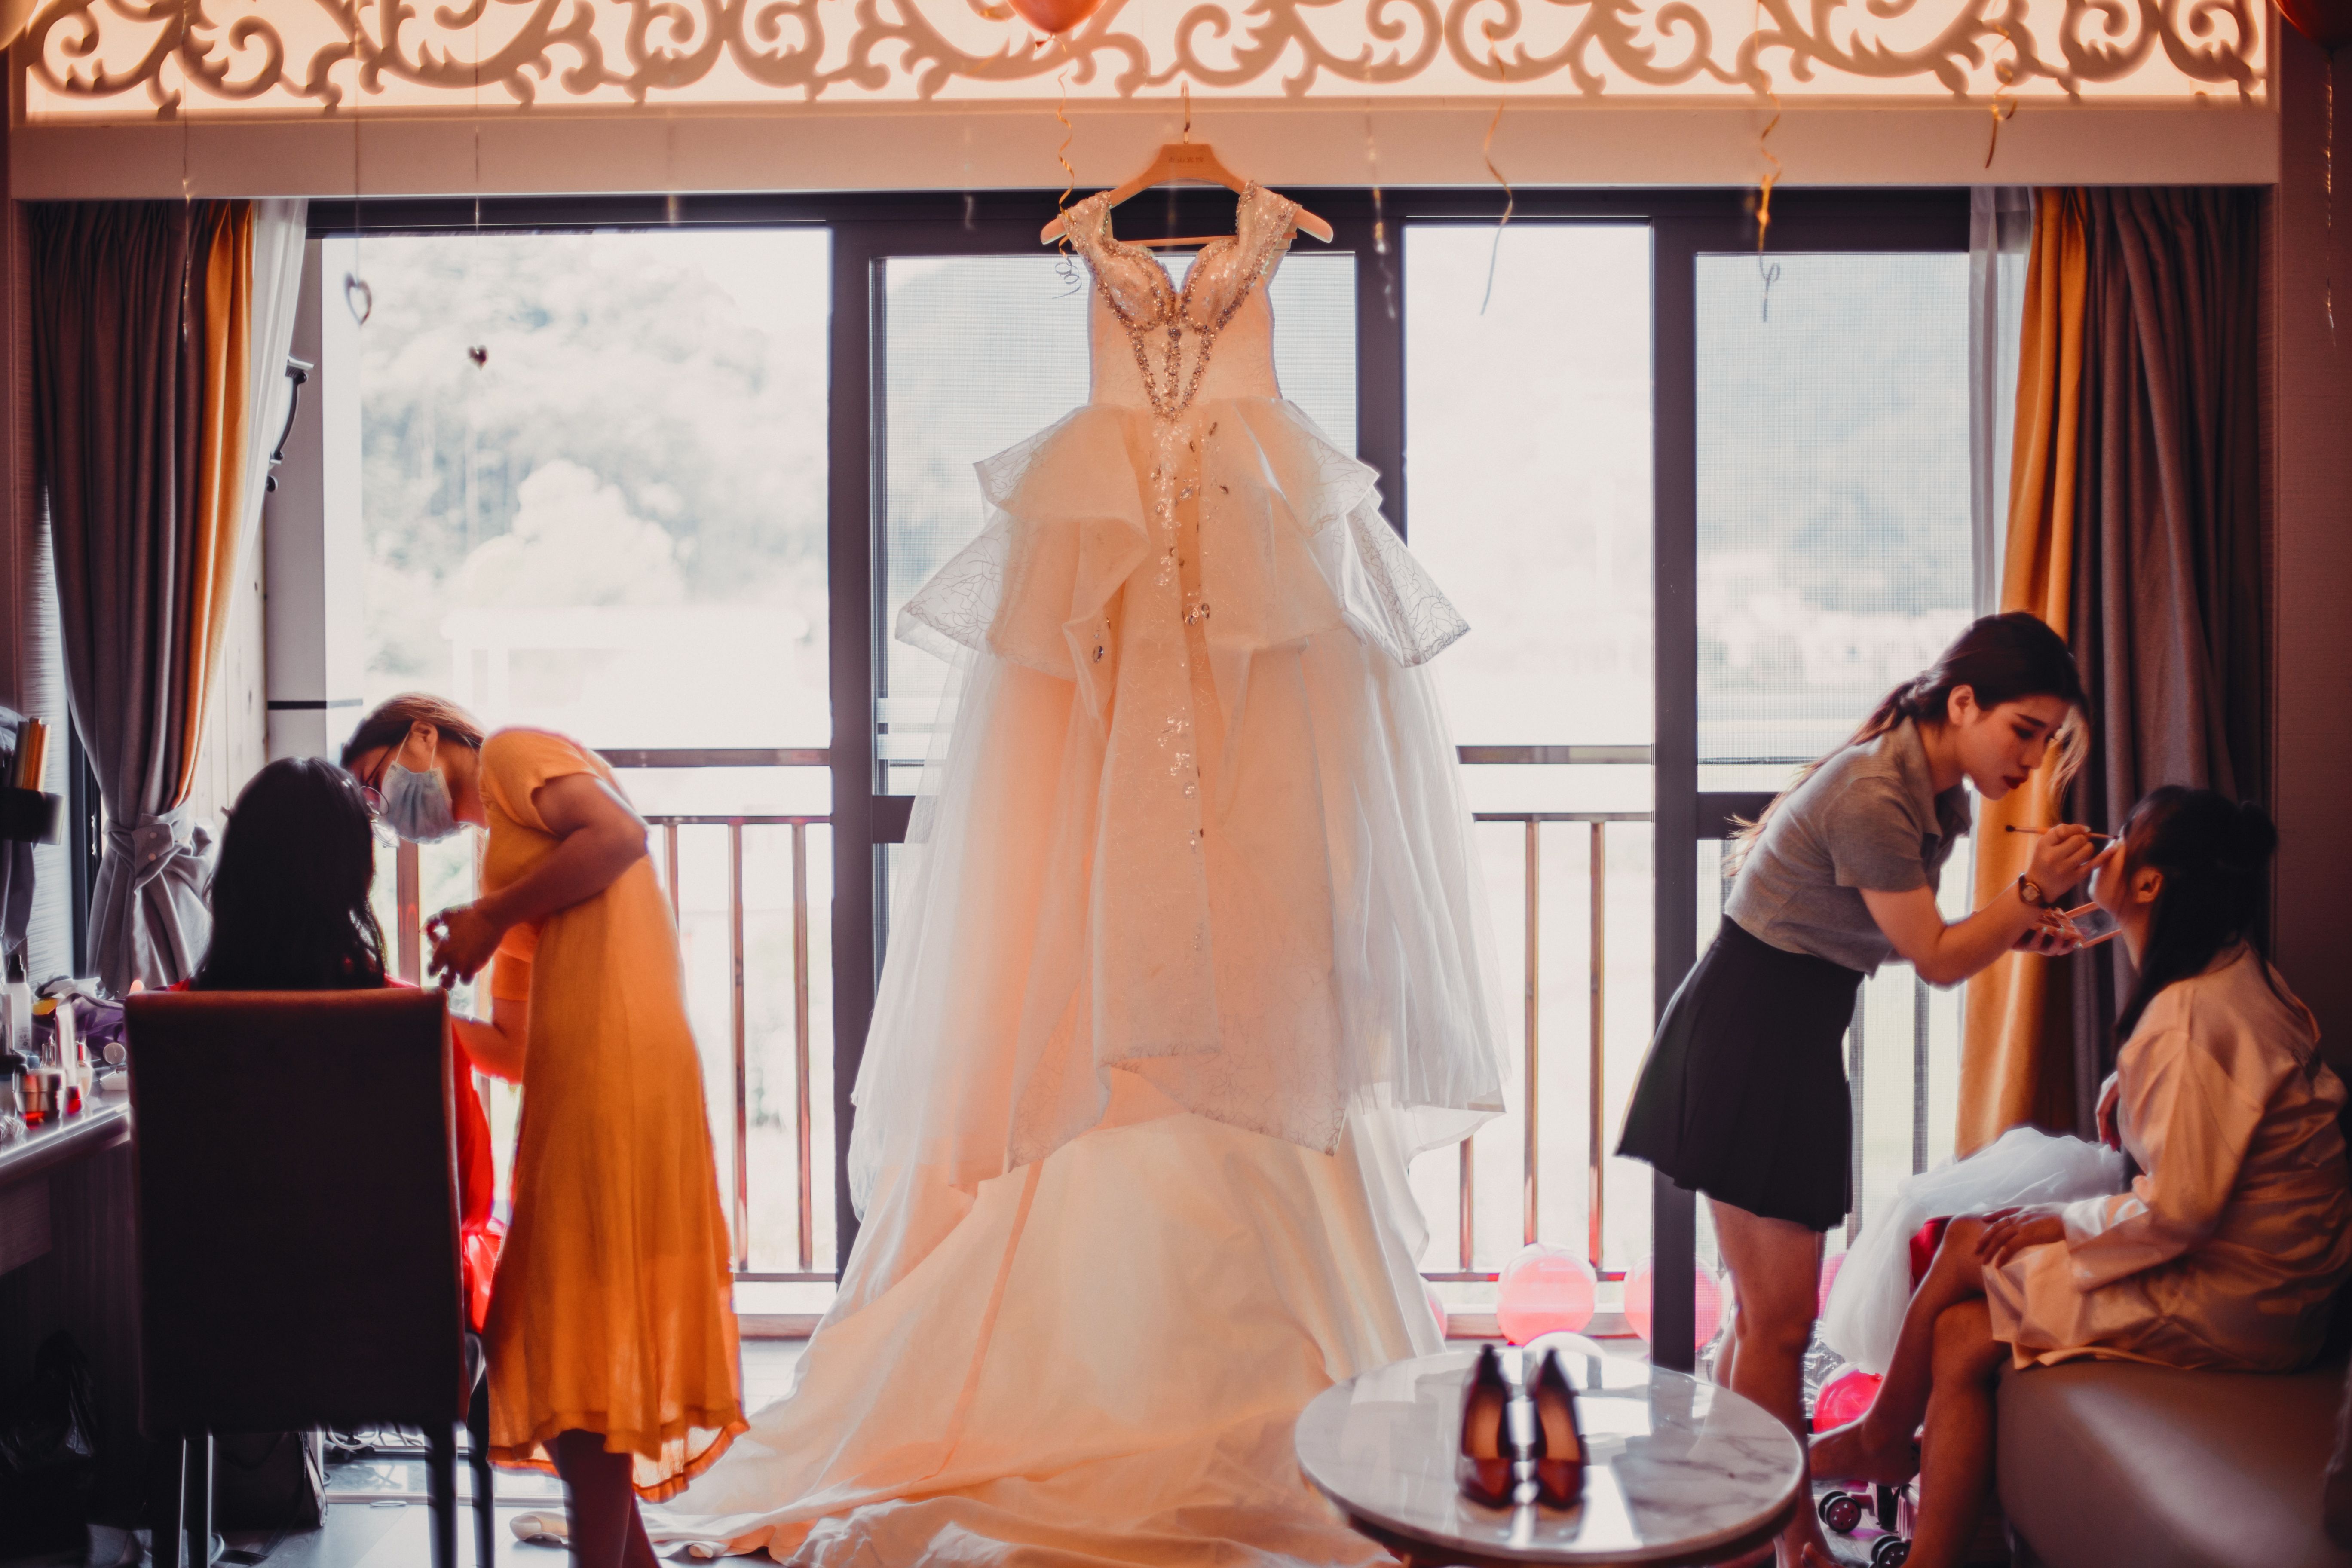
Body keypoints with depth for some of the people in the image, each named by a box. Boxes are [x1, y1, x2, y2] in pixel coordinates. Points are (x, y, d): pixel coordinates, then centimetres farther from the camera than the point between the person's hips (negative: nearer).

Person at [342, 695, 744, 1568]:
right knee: (572, 1349, 12)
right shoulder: (509, 858, 29)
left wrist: (492, 916, -11)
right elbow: (515, 1050, 23)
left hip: (612, 1067, -9)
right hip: (574, 1086, 9)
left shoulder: (513, 753, 6)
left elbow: (620, 835, -17)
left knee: (578, 1361, -6)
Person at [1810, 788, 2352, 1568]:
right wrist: (2130, 1087, 9)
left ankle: (1880, 1438, 19)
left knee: (1967, 1246, -4)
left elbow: (2178, 1210, -26)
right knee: (1962, 1339, -1)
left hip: (2231, 1306, -9)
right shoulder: (2241, 978, 9)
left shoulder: (2189, 1019, -24)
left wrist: (2063, 1223, -11)